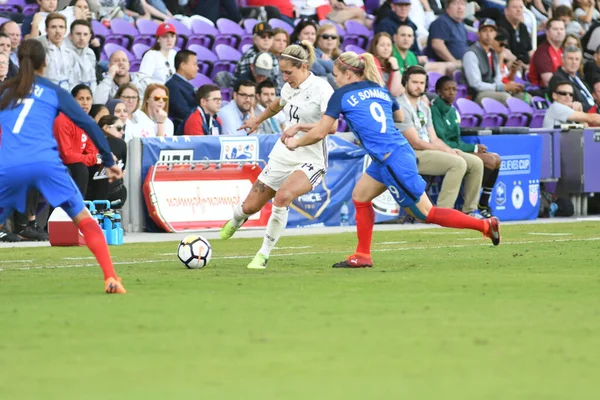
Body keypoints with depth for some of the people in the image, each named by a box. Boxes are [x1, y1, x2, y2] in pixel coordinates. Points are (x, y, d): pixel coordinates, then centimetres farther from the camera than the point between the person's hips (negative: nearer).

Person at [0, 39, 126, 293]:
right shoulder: (54, 92, 17)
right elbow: (88, 124, 11)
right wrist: (109, 162, 16)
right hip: (45, 162, -1)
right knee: (84, 218, 5)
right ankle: (111, 279, -7)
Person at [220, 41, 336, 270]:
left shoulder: (321, 89, -15)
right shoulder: (289, 88, 7)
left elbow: (331, 126, -28)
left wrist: (299, 126, -32)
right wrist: (257, 120, 44)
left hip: (311, 161, -7)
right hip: (282, 156, 7)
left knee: (283, 195, -35)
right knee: (250, 207, 7)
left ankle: (264, 255, -21)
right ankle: (235, 221, 47)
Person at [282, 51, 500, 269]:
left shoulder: (342, 95, -6)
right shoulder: (380, 89, 14)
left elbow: (319, 132, -6)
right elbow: (400, 116, 28)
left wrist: (295, 143, 11)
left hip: (393, 161, -9)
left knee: (426, 214, -2)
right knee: (359, 197, 17)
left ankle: (485, 225, -1)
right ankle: (362, 256, 19)